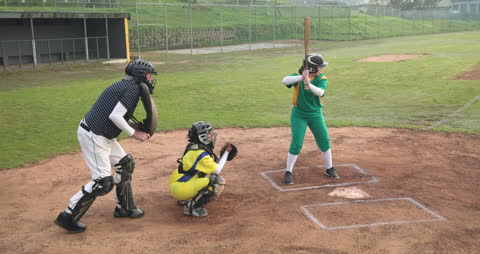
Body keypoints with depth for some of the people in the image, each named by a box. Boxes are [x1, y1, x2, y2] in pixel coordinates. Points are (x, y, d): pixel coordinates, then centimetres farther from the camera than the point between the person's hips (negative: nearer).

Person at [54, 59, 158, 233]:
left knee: (125, 163, 18)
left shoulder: (125, 85, 16)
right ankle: (68, 217, 0)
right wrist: (134, 133, -12)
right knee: (104, 181, -9)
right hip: (93, 136, -11)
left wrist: (135, 126, 8)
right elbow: (115, 116, -22)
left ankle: (124, 208, 28)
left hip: (103, 136, 11)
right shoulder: (133, 88, -13)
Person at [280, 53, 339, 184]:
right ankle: (288, 172, 7)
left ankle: (329, 169, 26)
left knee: (324, 141, 8)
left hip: (315, 114, 3)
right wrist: (300, 78, -46)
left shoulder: (322, 78, -8)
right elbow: (284, 81, -32)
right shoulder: (298, 75, -12)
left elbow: (320, 92, -28)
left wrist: (309, 84, -47)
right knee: (296, 144, -7)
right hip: (299, 114, -3)